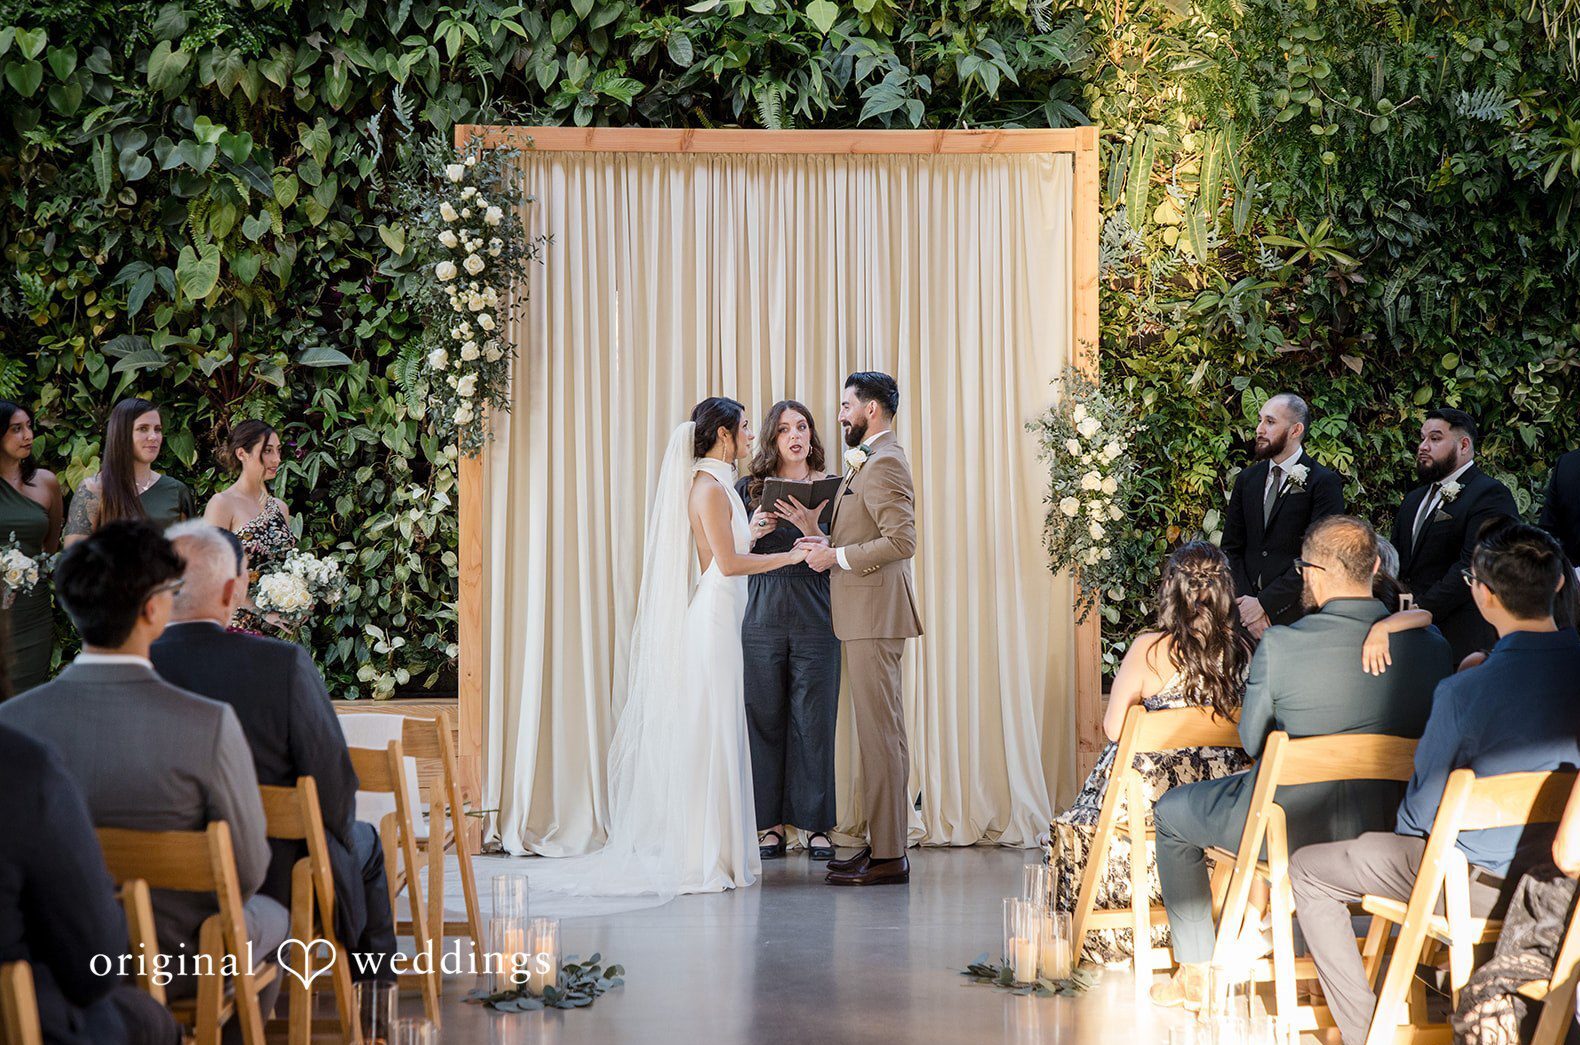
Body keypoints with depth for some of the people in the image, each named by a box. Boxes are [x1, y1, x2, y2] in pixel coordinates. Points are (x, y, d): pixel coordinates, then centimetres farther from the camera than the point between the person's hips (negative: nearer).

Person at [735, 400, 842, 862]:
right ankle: (771, 824, 10)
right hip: (762, 621, 1)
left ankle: (817, 825, 7)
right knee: (765, 720, 2)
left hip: (816, 622, -1)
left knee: (814, 721, 0)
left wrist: (812, 530, -18)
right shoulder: (748, 490, 8)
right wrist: (753, 534, -10)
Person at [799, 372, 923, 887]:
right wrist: (828, 544, 8)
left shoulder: (884, 464, -14)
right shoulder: (867, 462, 20)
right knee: (876, 732, 12)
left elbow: (902, 540, -22)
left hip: (876, 615, -11)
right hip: (864, 617, 11)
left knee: (881, 733, -9)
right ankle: (881, 844, 16)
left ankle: (889, 857, -7)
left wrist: (837, 556, -16)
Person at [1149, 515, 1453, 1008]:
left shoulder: (1280, 644, -21)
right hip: (1390, 828, 5)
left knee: (1171, 811, 25)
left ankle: (1194, 971, 30)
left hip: (1293, 828, -5)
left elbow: (1252, 741, -8)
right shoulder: (1431, 645, -10)